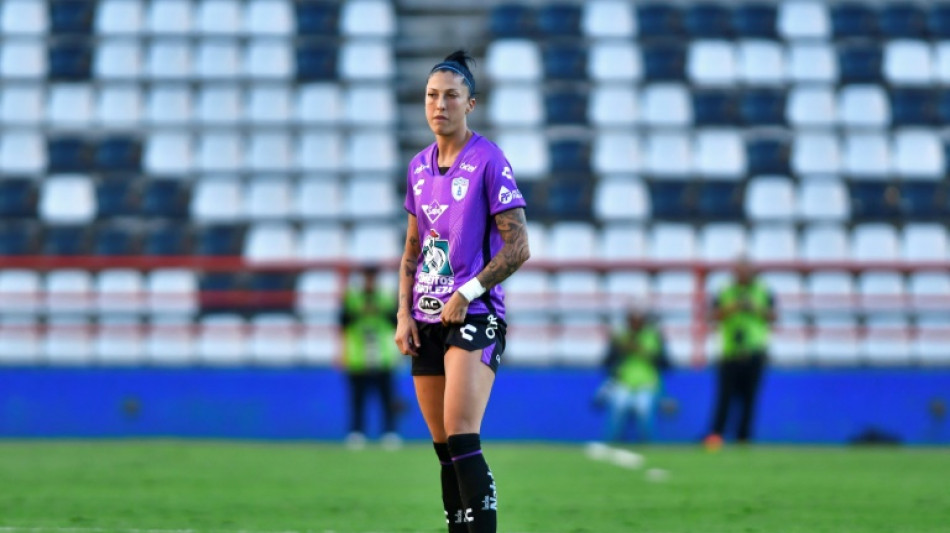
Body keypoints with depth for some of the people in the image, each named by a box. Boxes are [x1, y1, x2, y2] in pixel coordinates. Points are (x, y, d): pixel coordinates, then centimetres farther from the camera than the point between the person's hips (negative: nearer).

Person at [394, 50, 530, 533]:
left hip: (475, 315, -6)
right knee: (444, 448, 6)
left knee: (462, 440, -19)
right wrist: (404, 313, 8)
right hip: (427, 321, 7)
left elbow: (517, 247, -9)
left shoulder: (488, 160, -7)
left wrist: (466, 294, -15)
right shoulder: (419, 166, 12)